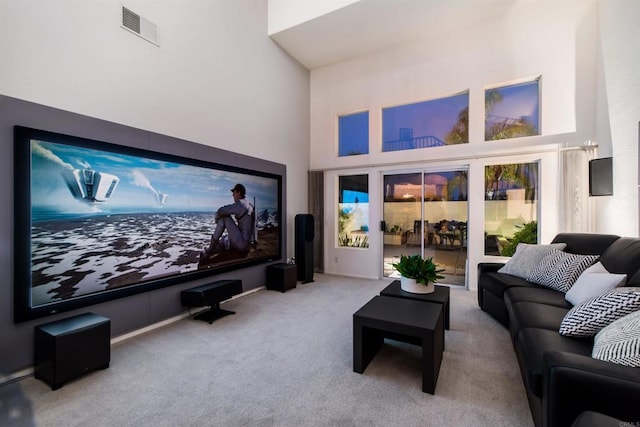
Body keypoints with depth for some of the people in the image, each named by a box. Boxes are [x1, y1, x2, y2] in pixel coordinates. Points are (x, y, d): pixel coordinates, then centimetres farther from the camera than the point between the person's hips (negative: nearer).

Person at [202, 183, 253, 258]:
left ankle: (213, 242, 7)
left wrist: (216, 217, 10)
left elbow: (221, 211, -13)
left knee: (224, 216, -4)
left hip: (242, 243, -10)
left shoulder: (240, 204, -11)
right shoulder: (249, 205, 18)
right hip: (246, 245, 10)